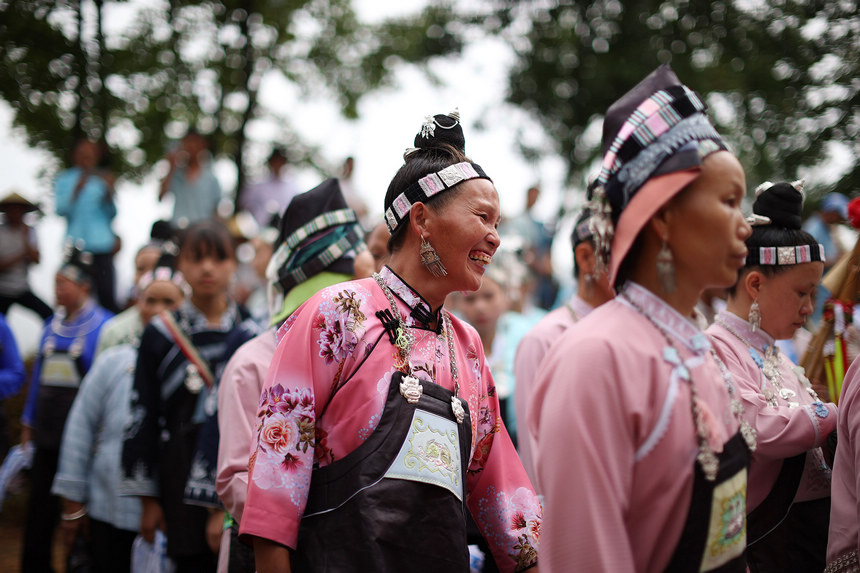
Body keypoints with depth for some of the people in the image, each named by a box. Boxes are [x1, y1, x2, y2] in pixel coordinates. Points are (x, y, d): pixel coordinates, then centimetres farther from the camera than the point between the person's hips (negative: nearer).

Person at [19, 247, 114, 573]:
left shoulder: (103, 326, -7)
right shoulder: (52, 326, 12)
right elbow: (38, 375, 17)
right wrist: (28, 423, 15)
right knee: (40, 502, 8)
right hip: (47, 433, 6)